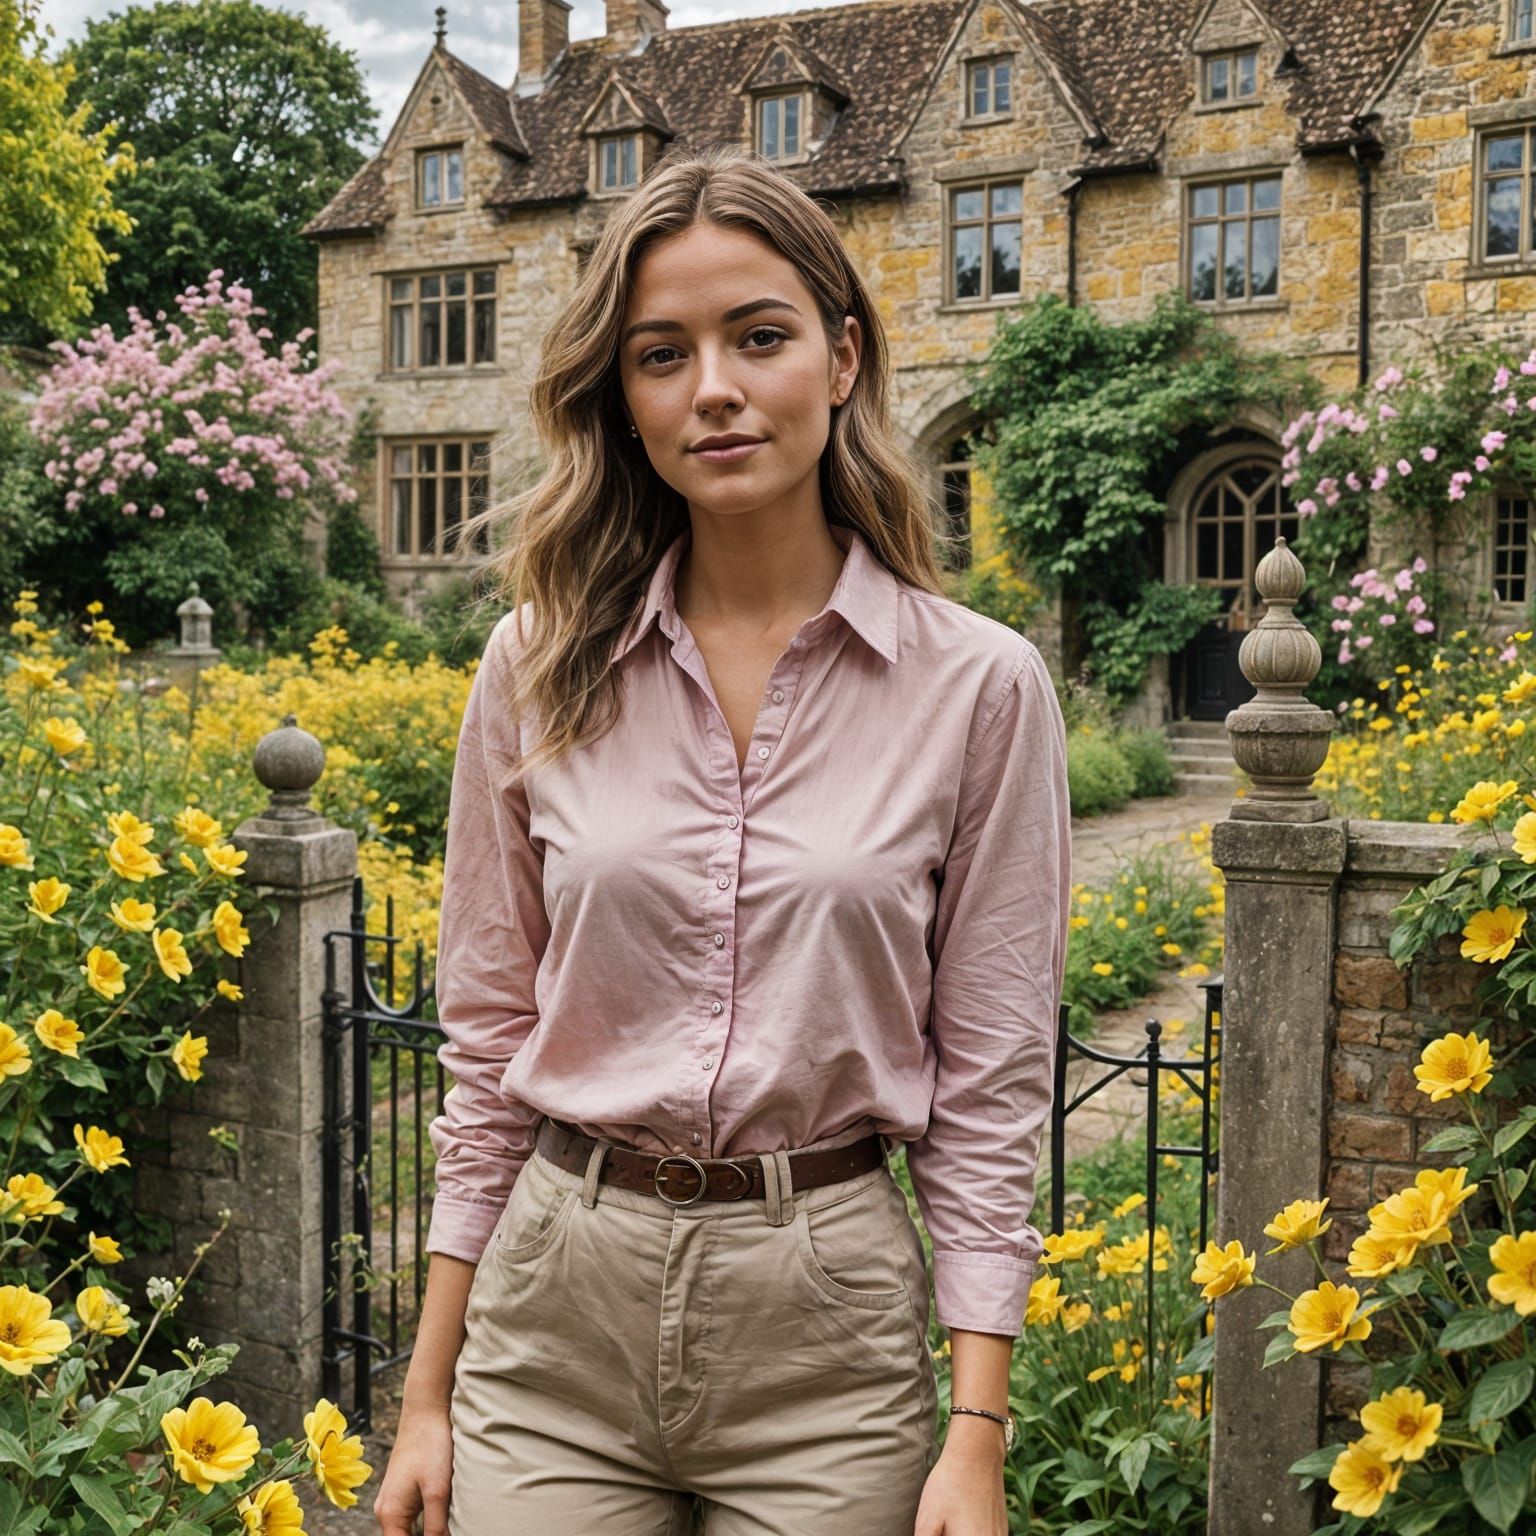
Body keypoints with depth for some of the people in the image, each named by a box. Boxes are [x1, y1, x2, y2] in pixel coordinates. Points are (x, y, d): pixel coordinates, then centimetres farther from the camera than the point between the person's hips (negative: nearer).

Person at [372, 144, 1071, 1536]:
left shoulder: (982, 687, -6)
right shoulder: (540, 669, -1)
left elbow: (992, 1081, -3)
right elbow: (487, 1030, 4)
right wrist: (428, 1396, 6)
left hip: (826, 1316, -1)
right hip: (556, 1302, 2)